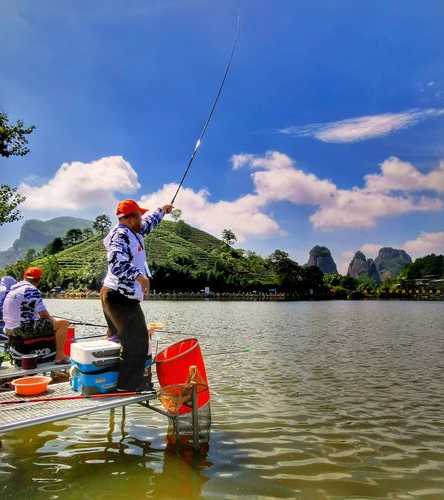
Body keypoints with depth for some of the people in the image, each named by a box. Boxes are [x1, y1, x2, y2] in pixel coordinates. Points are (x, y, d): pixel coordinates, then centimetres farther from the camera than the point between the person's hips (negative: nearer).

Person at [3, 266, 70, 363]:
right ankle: (59, 357, -3)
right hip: (25, 329, -10)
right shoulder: (32, 290, -14)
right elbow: (44, 315, -16)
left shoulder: (13, 289, 13)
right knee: (63, 323, -5)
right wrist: (53, 320, 6)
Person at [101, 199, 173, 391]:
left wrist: (161, 211, 47)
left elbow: (149, 223, 34)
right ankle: (129, 382, -2)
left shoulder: (132, 233, 15)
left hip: (125, 296, 11)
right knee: (137, 339, -9)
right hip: (120, 296, -11)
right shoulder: (120, 235, -16)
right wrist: (139, 276, -32)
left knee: (117, 338, 17)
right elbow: (117, 264, -27)